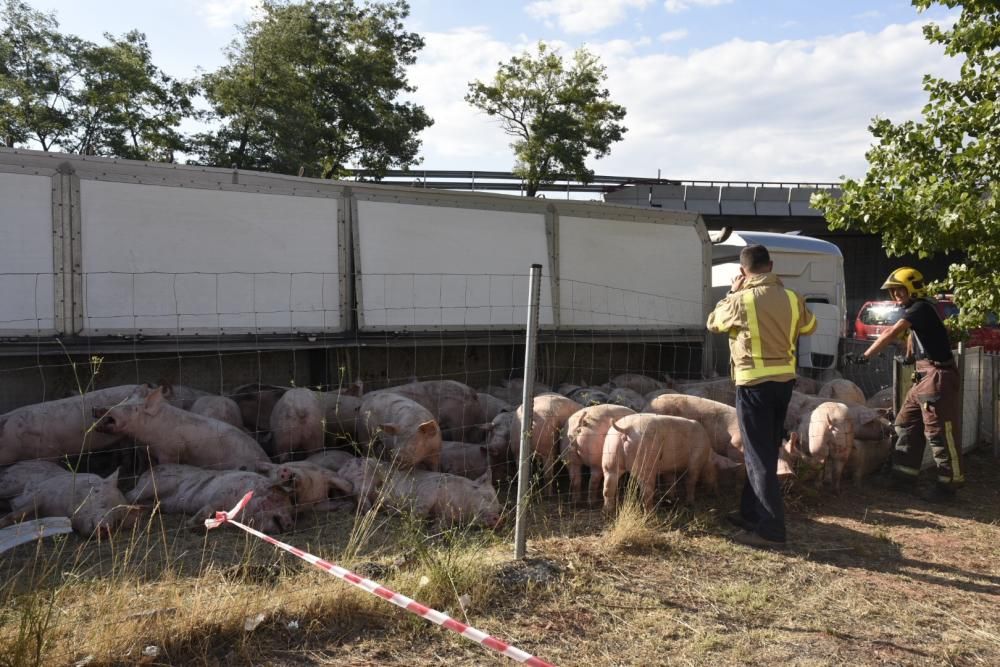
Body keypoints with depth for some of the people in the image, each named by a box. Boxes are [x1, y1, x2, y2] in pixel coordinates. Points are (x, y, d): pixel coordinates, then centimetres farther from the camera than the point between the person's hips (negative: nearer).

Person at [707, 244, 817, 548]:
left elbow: (713, 323, 5)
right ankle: (751, 512, 30)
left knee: (759, 457, -2)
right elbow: (810, 326, 20)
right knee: (766, 451, 17)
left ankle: (771, 529, -2)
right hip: (784, 380, 6)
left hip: (754, 384, -6)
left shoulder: (740, 300, -14)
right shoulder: (792, 299, 1)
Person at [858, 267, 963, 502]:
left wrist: (866, 356, -25)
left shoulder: (921, 308, -15)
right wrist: (911, 355, 9)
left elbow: (892, 334, -24)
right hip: (924, 377, 10)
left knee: (939, 433, -6)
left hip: (938, 376, -10)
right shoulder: (915, 310, 16)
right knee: (906, 425, 11)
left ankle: (949, 485, 4)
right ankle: (904, 478, 18)